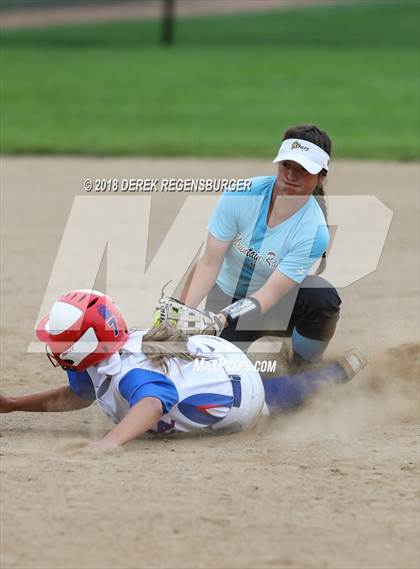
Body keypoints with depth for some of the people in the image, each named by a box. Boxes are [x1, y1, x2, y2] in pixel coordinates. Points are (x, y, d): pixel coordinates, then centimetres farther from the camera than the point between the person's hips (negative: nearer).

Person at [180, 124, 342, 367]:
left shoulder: (314, 231, -25)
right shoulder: (240, 196, -20)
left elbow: (271, 293, -28)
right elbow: (209, 263, -19)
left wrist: (219, 319, -43)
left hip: (276, 306, -2)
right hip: (227, 298, 2)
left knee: (322, 297, -33)